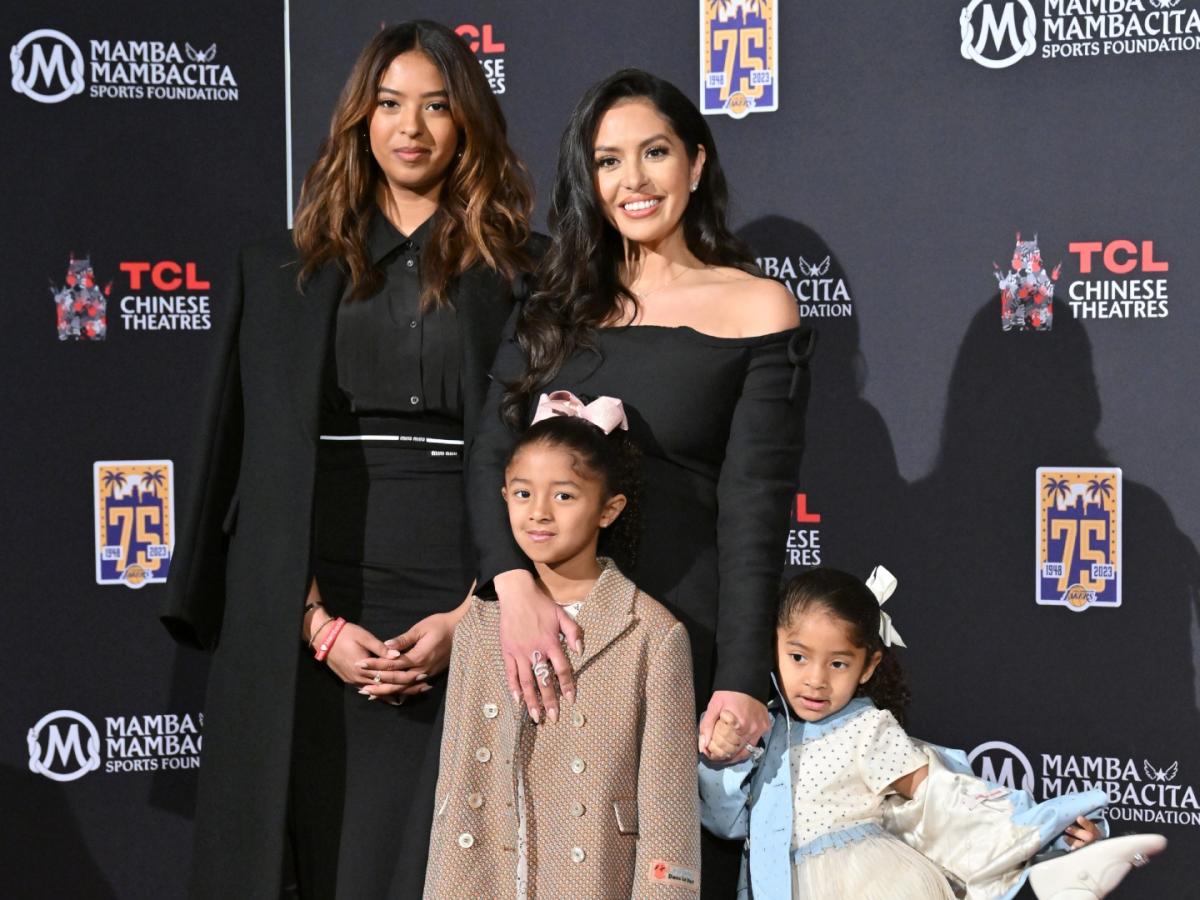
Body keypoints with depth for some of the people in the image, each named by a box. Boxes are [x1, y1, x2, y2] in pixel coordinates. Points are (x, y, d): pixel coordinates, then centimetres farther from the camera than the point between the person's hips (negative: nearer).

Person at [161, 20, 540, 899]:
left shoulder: (514, 272, 5)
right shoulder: (285, 273, 10)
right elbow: (261, 460, 6)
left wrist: (472, 615, -10)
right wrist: (316, 621, -5)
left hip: (461, 607, -1)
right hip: (315, 610, 2)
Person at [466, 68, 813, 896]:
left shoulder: (757, 310, -2)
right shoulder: (555, 307, 11)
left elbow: (753, 509, -7)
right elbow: (493, 457, 1)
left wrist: (743, 681, -15)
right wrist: (515, 583, -18)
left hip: (685, 635, -4)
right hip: (548, 639, 4)